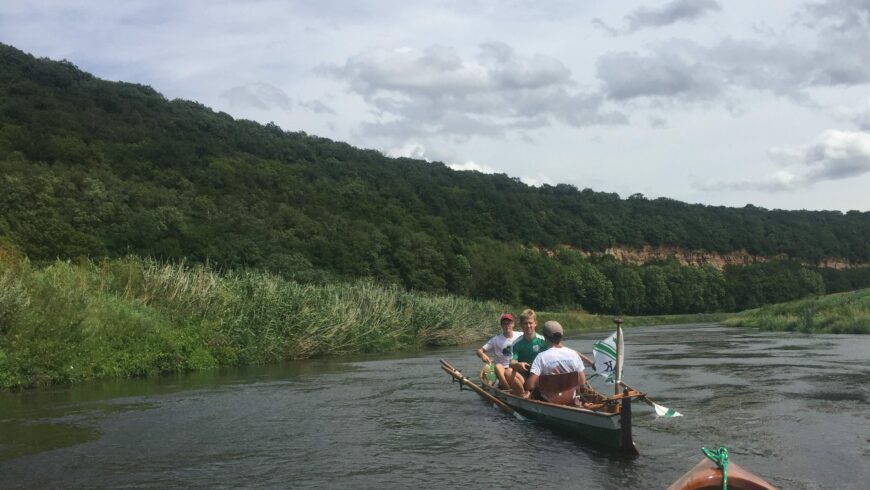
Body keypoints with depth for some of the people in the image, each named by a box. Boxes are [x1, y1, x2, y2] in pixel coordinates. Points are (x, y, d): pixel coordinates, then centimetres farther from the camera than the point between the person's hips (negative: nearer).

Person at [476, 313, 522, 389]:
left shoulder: (520, 336, 3)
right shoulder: (496, 340, 3)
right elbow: (479, 351, 0)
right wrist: (482, 355, -24)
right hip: (503, 369, 1)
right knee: (498, 366, -33)